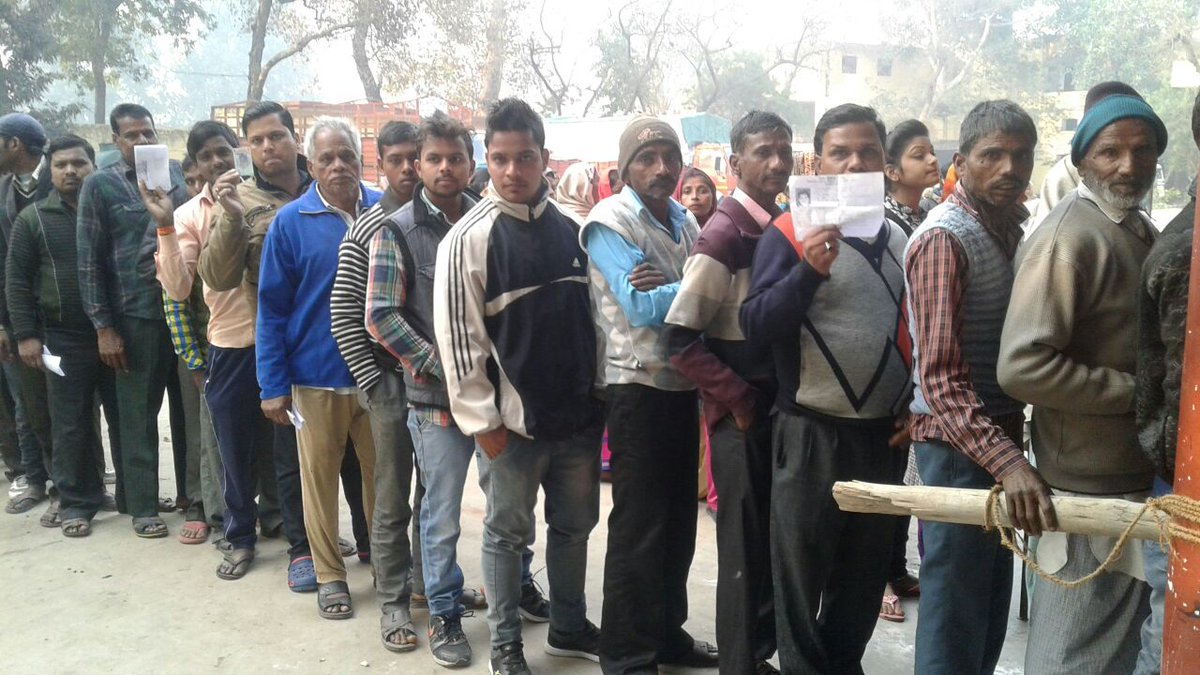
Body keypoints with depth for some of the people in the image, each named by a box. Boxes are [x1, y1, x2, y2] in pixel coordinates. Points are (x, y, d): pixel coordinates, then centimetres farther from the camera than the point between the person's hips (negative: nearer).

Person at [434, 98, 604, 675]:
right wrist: (482, 419, -12)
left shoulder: (572, 230, 4)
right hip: (511, 420, -4)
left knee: (575, 524, 18)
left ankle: (569, 627, 38)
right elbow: (457, 335, -11)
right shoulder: (469, 238, -9)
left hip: (578, 415, 5)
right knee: (508, 533, 10)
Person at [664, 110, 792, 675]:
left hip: (783, 409, 7)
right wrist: (740, 401, -16)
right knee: (747, 548, 4)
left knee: (775, 542, 16)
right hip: (743, 415, -7)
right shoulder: (724, 234, -15)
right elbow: (681, 339, -20)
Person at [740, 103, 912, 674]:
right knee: (802, 571, 7)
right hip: (812, 433, -5)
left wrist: (915, 406, 10)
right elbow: (754, 324, -16)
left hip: (885, 433, 6)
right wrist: (809, 269, -29)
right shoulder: (790, 233, -8)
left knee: (866, 570, 17)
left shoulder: (899, 239, 10)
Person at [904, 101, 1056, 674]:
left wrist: (1011, 449, 2)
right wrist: (1005, 460, -34)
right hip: (959, 445, -9)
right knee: (956, 609, 1)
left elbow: (1013, 345, 14)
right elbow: (940, 376, -24)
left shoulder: (1009, 228, 11)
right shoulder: (943, 239, -17)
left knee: (991, 600, 19)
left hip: (1001, 433, 9)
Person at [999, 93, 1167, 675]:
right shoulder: (1070, 239, -18)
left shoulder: (1139, 231, 13)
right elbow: (1022, 366, -27)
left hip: (1135, 476, 9)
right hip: (1093, 489, -9)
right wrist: (1141, 393, -20)